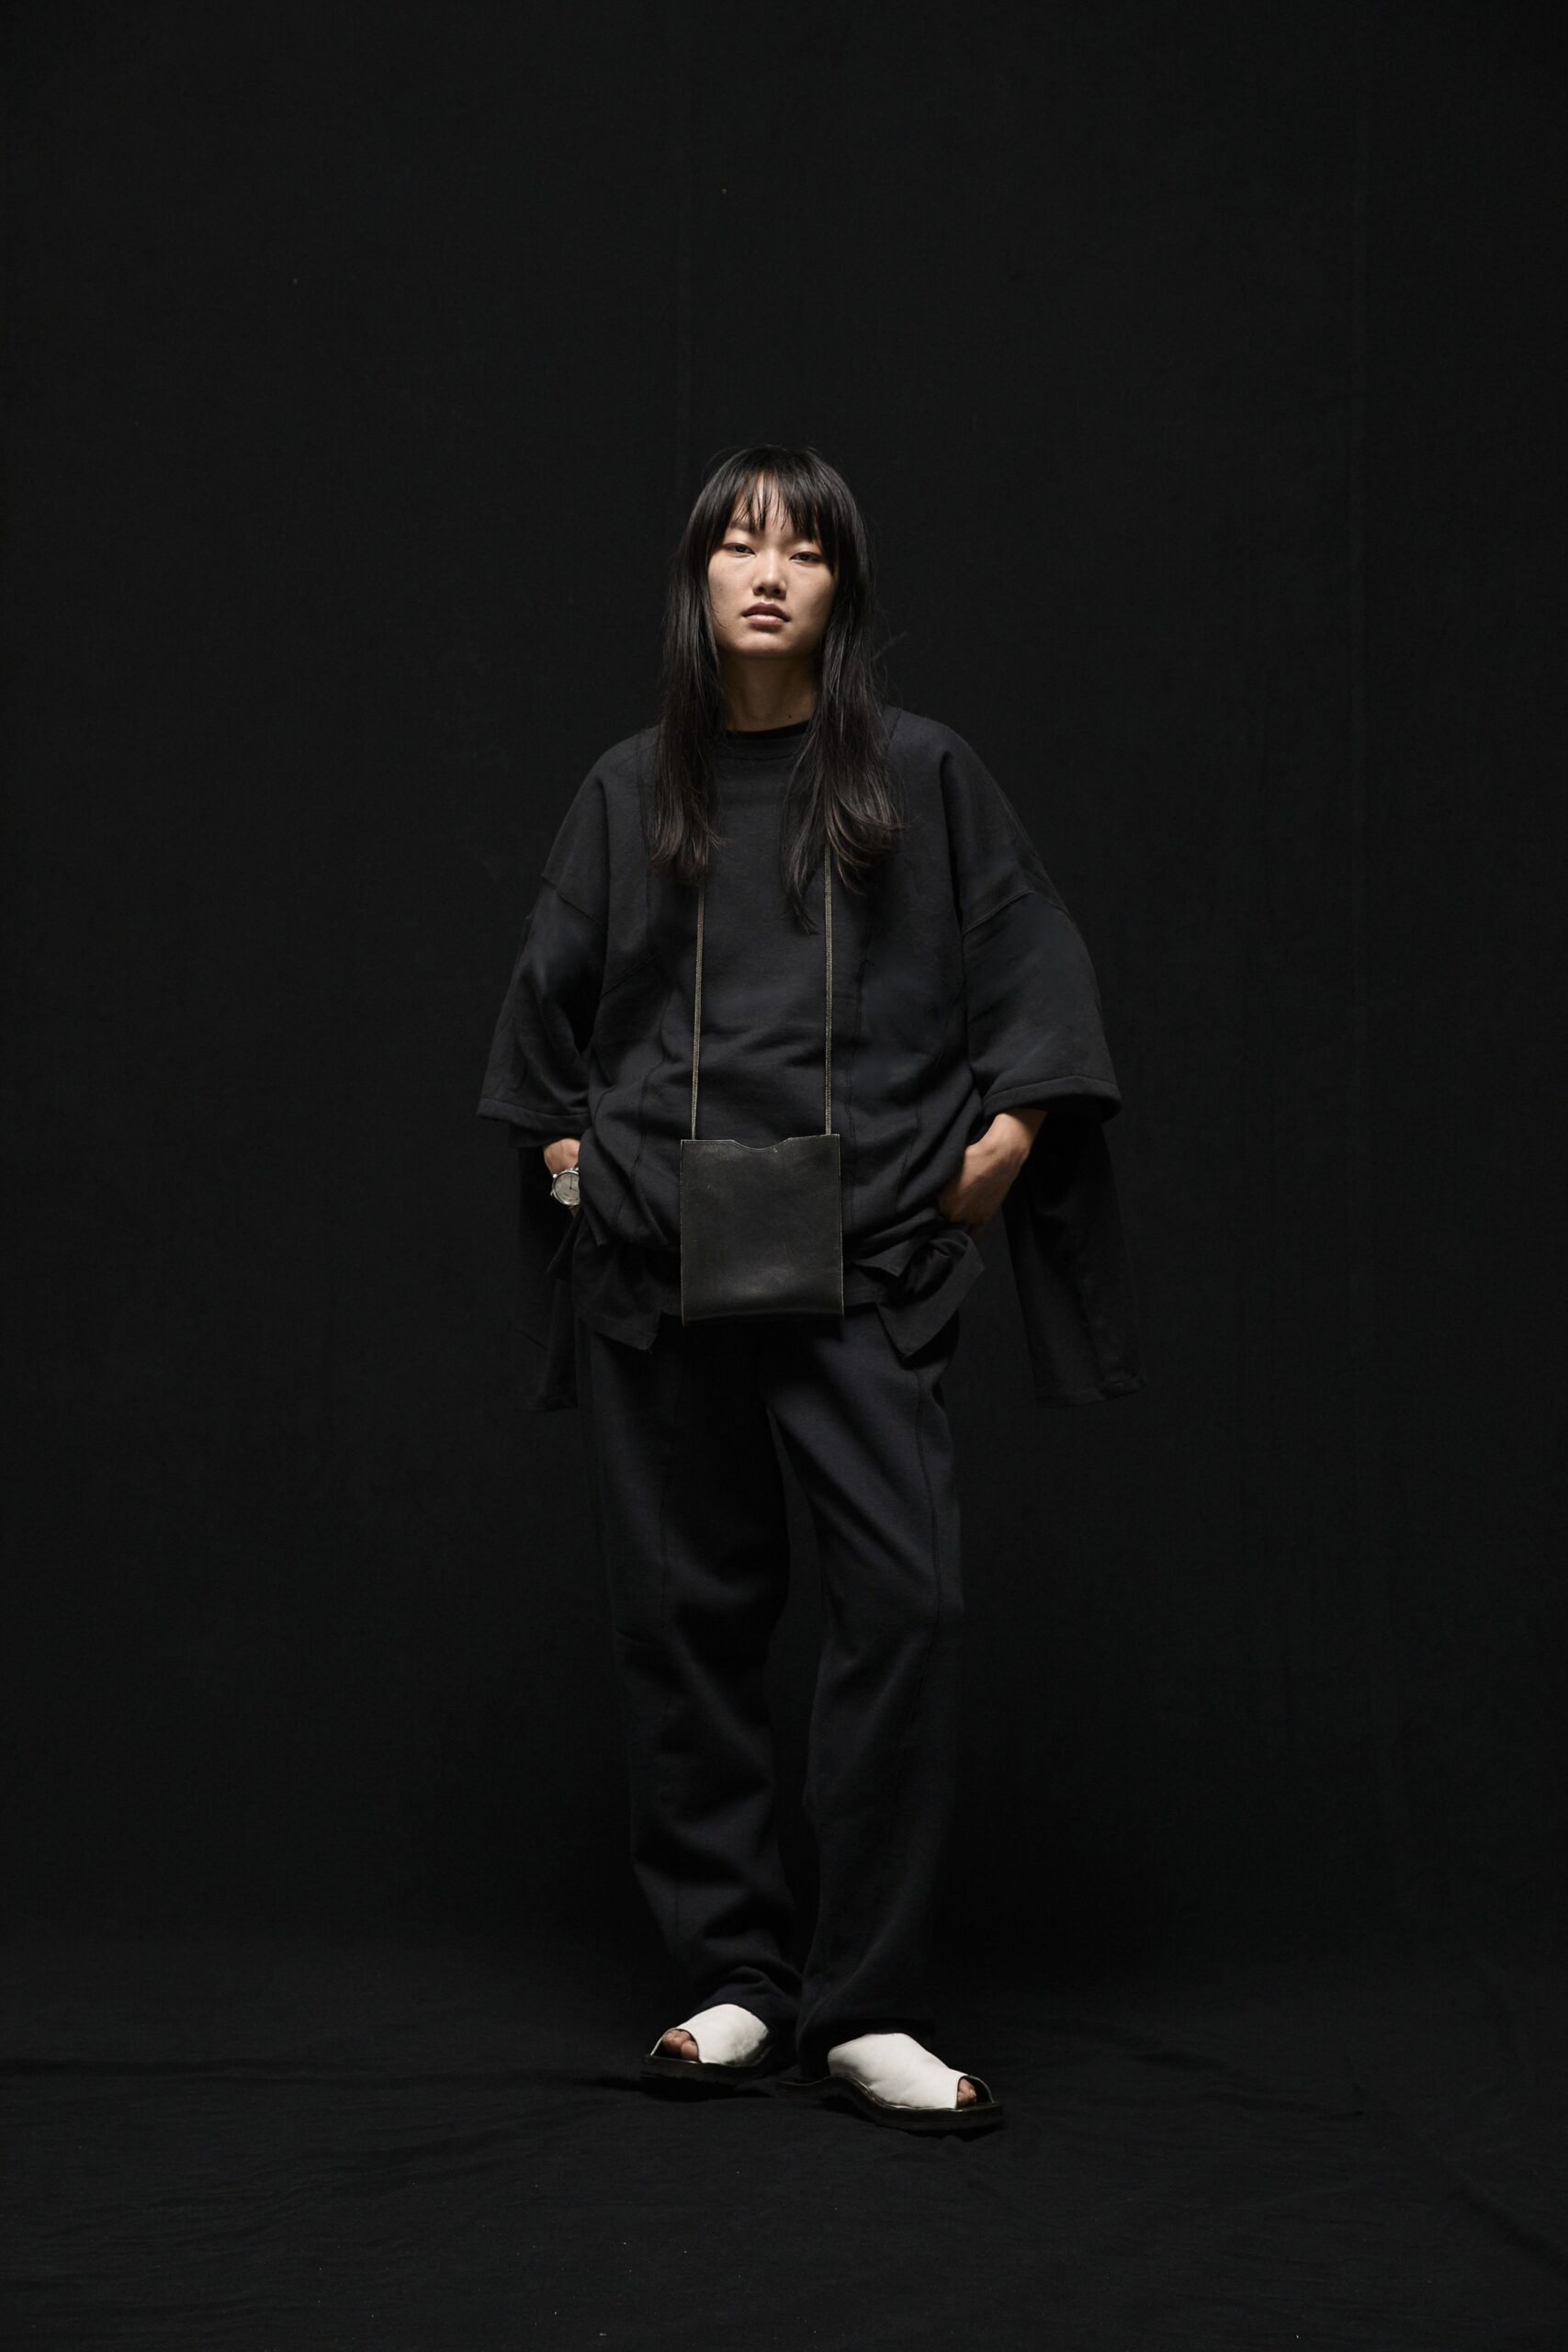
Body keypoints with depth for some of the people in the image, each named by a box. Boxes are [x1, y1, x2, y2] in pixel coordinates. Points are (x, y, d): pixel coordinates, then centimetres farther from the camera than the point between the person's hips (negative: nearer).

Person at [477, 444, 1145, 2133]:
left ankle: (864, 2009, -5)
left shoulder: (919, 777, 5)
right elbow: (549, 997, 23)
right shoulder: (631, 791, 11)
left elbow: (1035, 968, 8)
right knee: (686, 1608, 4)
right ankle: (733, 1978, 15)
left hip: (863, 1252, -2)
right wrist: (565, 1148, 12)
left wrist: (1009, 1132, -4)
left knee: (907, 1597, -12)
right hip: (654, 1252, 2)